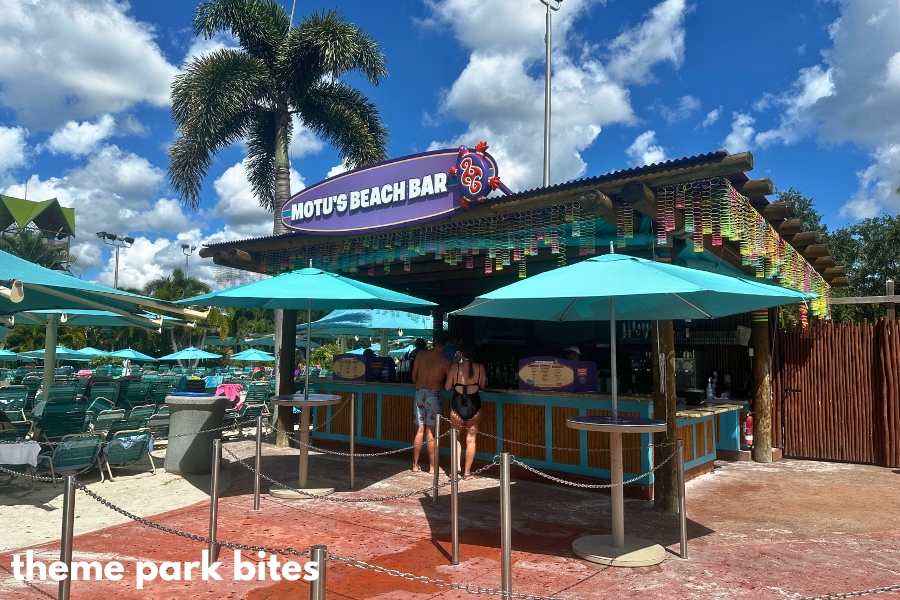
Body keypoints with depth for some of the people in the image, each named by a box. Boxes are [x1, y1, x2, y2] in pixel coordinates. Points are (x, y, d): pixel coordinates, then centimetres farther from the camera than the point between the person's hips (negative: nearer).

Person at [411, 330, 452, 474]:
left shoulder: (421, 354, 1)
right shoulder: (445, 361, -7)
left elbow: (414, 375, 8)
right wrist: (442, 386, 22)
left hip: (420, 393, 3)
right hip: (434, 394, -3)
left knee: (420, 430, 10)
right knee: (431, 432, 2)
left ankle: (415, 465, 15)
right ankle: (432, 466, 9)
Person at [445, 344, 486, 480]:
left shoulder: (455, 367, -9)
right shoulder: (480, 367, -5)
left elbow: (447, 387, -3)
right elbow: (482, 386, 5)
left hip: (458, 405, -1)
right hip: (474, 406, 1)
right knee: (470, 440, 12)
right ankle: (467, 473, 15)